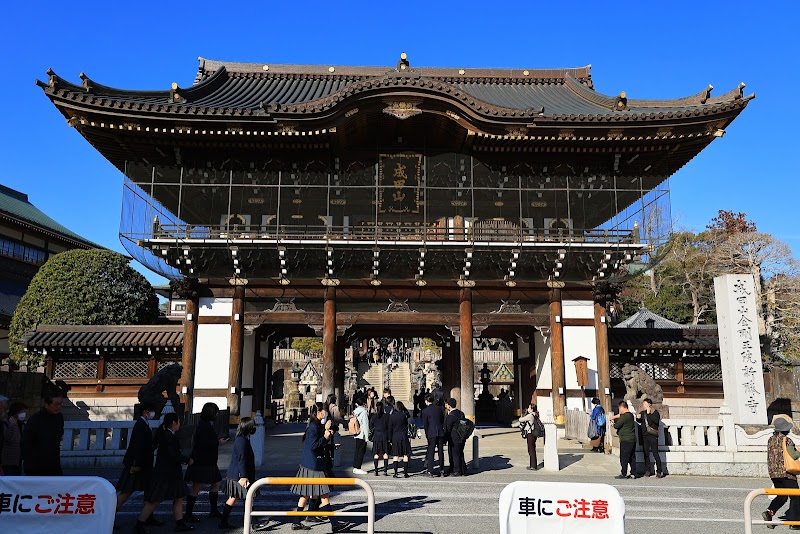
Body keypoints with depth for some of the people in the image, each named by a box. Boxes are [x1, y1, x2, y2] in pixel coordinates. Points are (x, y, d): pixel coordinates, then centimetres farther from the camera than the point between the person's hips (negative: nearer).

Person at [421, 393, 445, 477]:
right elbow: (443, 421, 11)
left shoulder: (425, 411, -6)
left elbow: (425, 424, -3)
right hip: (441, 432, 4)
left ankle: (430, 471, -2)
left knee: (430, 452, 1)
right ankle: (441, 470, 18)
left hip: (432, 433, -4)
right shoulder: (439, 408, 6)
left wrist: (426, 434, 8)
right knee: (441, 451, 12)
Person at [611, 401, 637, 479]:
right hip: (632, 439, 9)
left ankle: (623, 474, -2)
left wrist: (613, 424, 5)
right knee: (632, 457, 11)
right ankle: (633, 474, 13)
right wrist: (614, 417, 34)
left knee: (624, 457, -4)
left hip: (625, 440, -9)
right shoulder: (630, 415, 13)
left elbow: (617, 425, -14)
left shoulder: (624, 416, -16)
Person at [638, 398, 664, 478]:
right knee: (646, 454, 9)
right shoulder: (642, 413, 12)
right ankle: (647, 470, 16)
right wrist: (638, 418, 3)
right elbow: (640, 421, 24)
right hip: (644, 436, 5)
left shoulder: (655, 412, -3)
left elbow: (656, 420, -21)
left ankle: (659, 471, 3)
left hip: (652, 436, -5)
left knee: (655, 453, -5)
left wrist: (649, 414, -18)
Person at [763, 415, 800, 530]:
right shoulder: (786, 440, -13)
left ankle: (769, 512, -4)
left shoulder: (771, 439, 9)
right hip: (786, 472, -7)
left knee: (781, 496, 15)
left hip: (773, 473, 7)